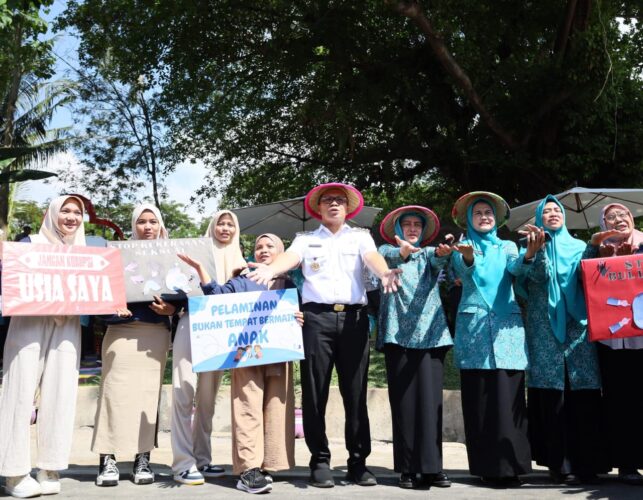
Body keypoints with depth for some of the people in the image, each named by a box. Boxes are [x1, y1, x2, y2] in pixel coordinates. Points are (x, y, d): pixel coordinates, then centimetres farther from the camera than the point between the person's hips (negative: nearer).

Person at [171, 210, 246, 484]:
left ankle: (201, 459, 15)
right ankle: (183, 464, -9)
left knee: (207, 397, 9)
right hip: (191, 325, -4)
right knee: (184, 394, -9)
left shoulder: (239, 262, 17)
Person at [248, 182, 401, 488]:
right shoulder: (306, 239, 14)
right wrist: (270, 269, -29)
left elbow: (372, 258, -6)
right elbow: (290, 257, -6)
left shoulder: (360, 237, 14)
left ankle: (358, 461, 11)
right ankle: (320, 460, 10)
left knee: (355, 391, 2)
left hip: (353, 316, 0)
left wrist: (384, 274, -30)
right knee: (315, 391, 1)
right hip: (317, 316, 0)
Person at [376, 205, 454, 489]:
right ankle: (407, 468, 3)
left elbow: (439, 260, -8)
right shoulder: (388, 251, 11)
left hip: (430, 333, 2)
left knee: (430, 399, -3)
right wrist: (402, 252, -39)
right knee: (404, 401, -2)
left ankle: (432, 467, 0)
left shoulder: (429, 254, 16)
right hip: (397, 334, -1)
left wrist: (444, 253, -34)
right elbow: (387, 256, -14)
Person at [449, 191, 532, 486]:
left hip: (507, 326, 1)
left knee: (508, 396, -4)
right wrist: (468, 256, -34)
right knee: (479, 398, -3)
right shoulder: (462, 248, 12)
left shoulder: (507, 247, 17)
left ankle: (509, 464, 1)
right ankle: (488, 466, 3)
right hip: (473, 328, -1)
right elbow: (462, 270, -10)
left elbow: (516, 268, -6)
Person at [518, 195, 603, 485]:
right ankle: (559, 464, -4)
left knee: (585, 394, -4)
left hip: (578, 326, 2)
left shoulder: (578, 247, 20)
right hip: (545, 328, -2)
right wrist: (536, 250, -26)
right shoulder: (532, 248, 12)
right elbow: (537, 278, -7)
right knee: (552, 394, -7)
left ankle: (586, 462, 2)